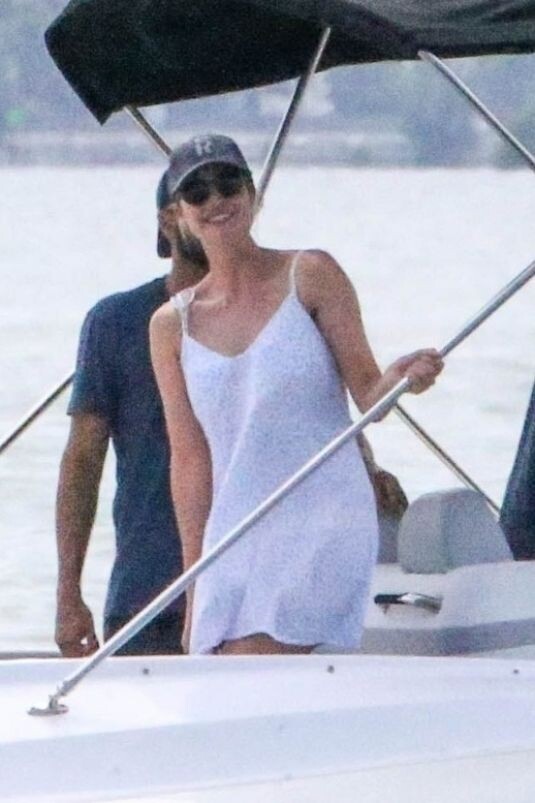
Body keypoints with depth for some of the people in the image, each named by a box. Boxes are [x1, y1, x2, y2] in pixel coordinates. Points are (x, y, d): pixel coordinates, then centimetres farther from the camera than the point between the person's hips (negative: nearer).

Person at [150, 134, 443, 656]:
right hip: (233, 538, 4)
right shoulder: (172, 326, 9)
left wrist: (399, 379, -26)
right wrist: (195, 591, 6)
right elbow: (190, 457, 9)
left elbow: (367, 396, -2)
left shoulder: (310, 277, 0)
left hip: (326, 523, -4)